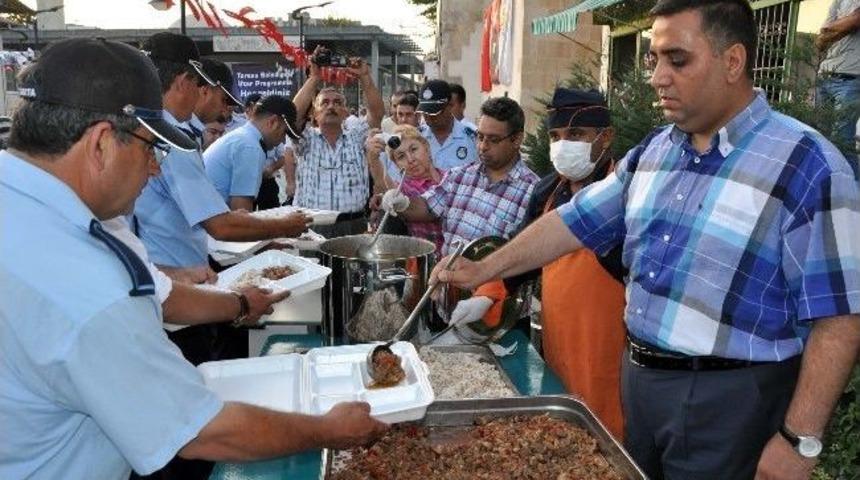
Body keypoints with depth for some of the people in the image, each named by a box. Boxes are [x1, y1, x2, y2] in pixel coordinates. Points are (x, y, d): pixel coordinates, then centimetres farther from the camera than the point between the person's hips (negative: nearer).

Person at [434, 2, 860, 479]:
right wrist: (485, 270, 3)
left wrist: (800, 439, -16)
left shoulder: (807, 165, -16)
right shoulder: (651, 152, 4)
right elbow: (576, 221, 8)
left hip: (730, 400, -6)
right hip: (637, 377, 6)